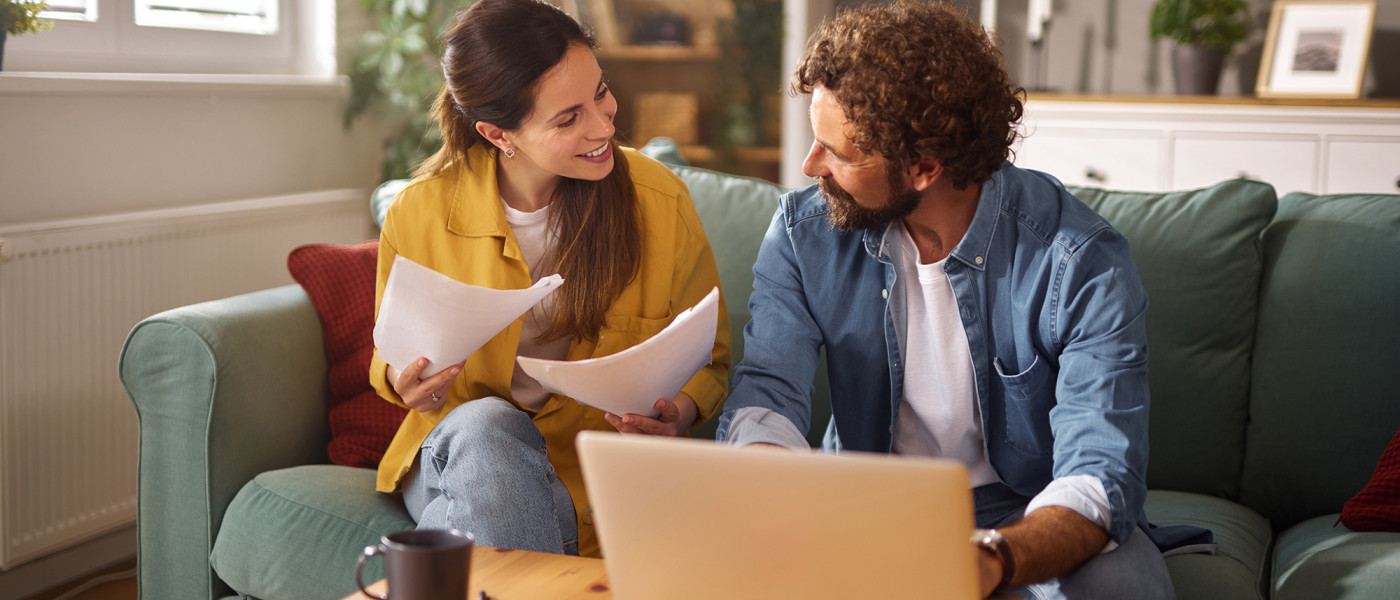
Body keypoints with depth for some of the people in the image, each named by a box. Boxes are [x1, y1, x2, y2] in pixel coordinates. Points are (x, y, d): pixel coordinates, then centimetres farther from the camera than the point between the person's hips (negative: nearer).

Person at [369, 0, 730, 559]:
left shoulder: (661, 202, -8)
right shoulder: (418, 215, -8)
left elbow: (709, 361, 5)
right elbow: (390, 360, 9)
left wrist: (680, 413, -19)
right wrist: (402, 382, -16)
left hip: (594, 469, -1)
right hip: (457, 452, 1)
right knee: (487, 426, -34)